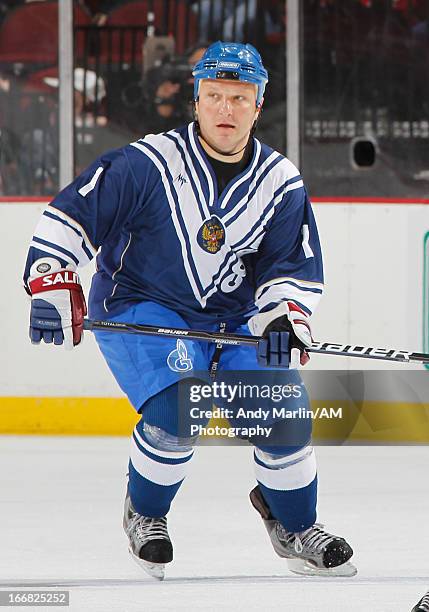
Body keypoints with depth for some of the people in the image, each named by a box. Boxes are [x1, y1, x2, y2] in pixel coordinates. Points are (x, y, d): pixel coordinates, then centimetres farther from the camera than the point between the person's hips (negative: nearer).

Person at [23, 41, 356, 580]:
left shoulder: (280, 182, -3)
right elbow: (70, 214, -13)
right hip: (139, 310, -4)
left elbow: (297, 269, 1)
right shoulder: (148, 163, -16)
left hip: (236, 322, 4)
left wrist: (283, 318, -18)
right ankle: (144, 514, 4)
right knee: (175, 414, -26)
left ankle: (293, 526, 19)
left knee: (284, 415, -10)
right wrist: (51, 284, -22)